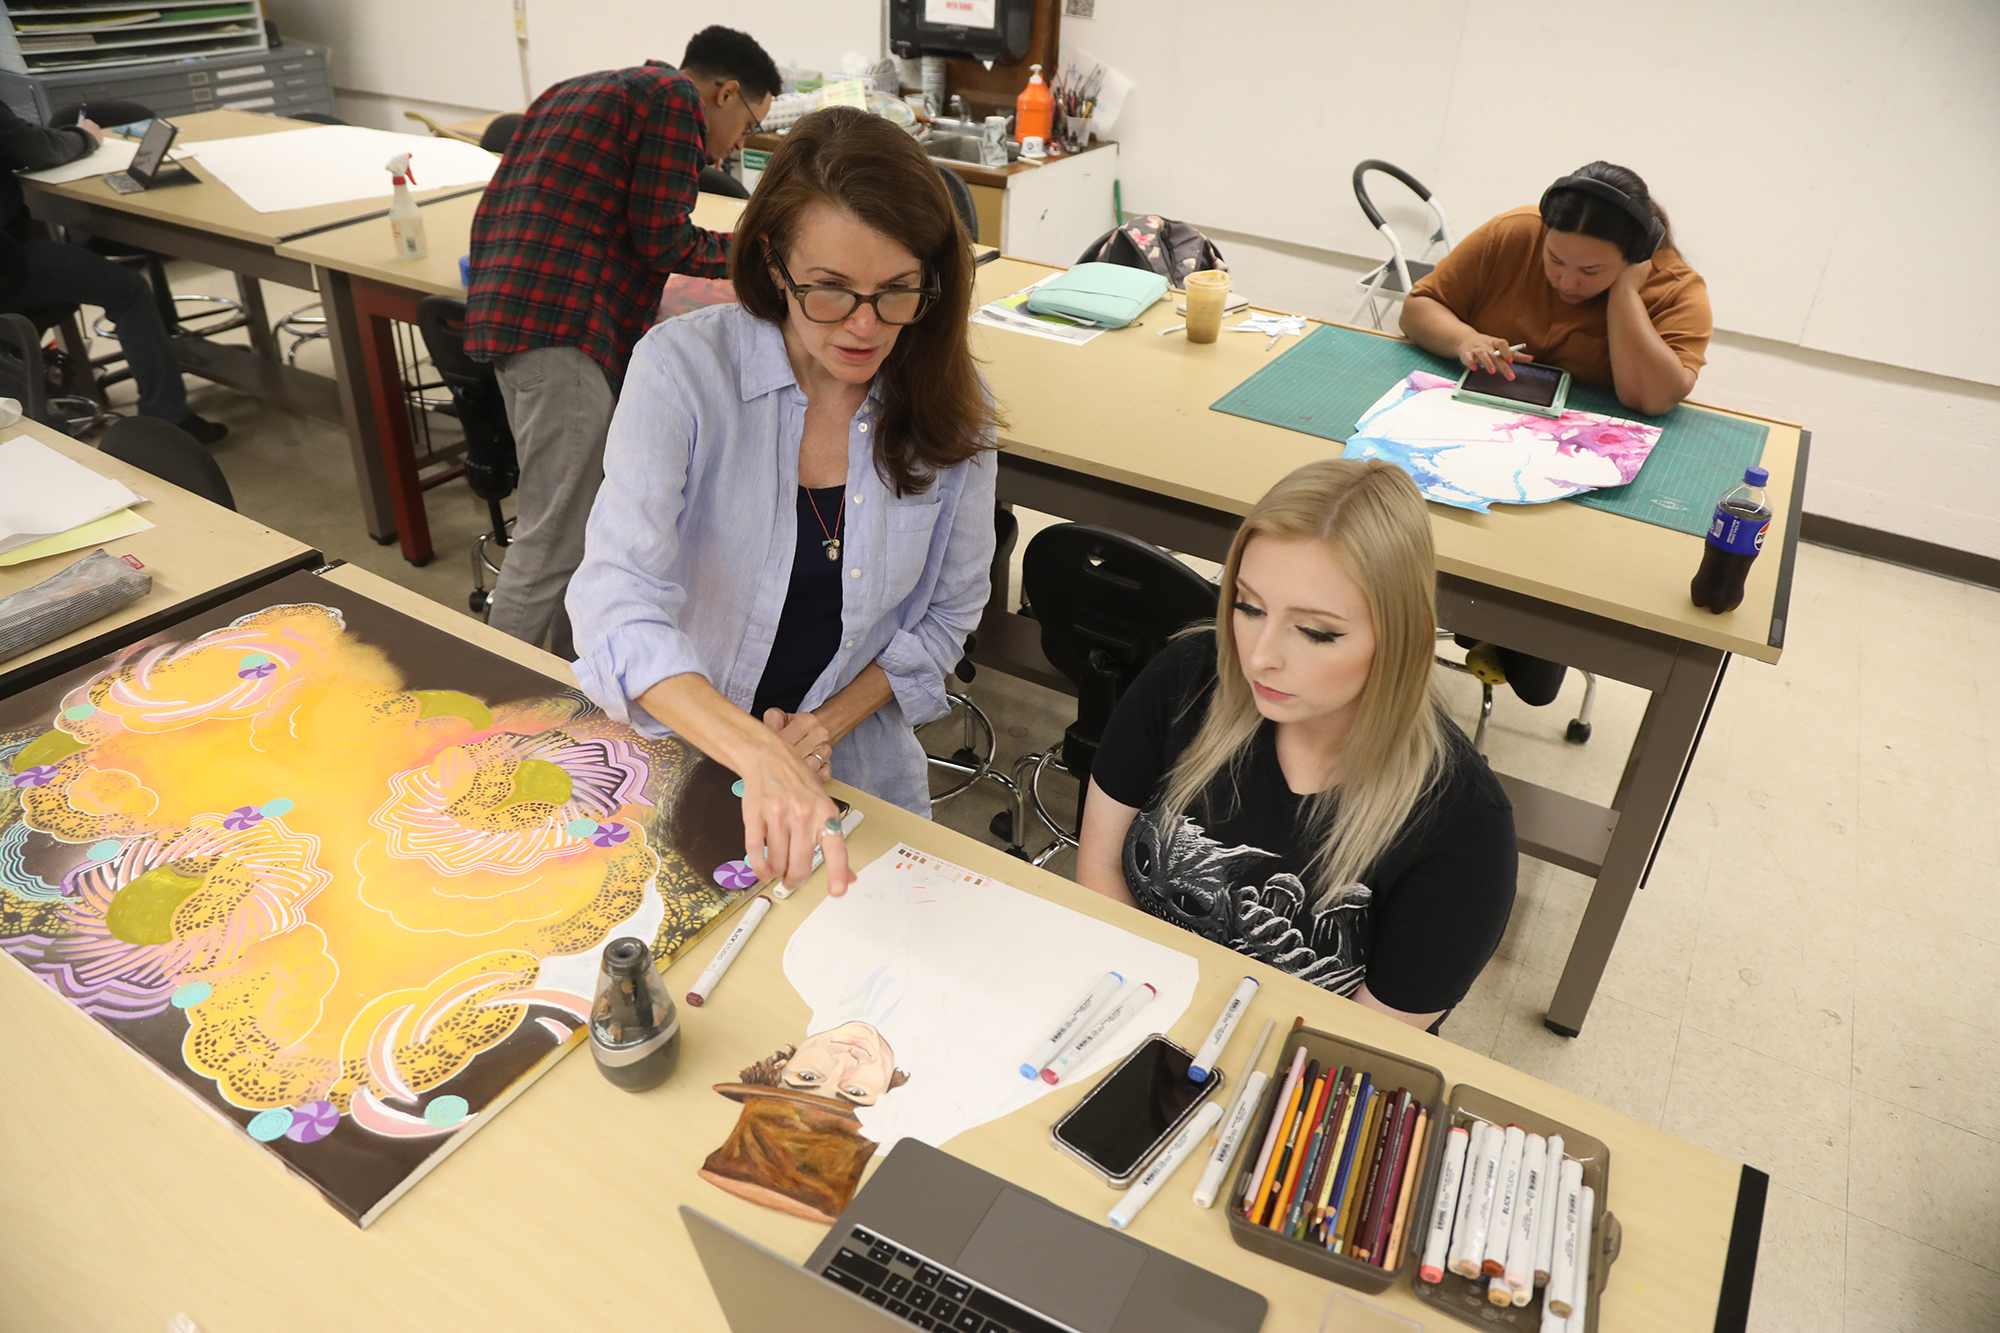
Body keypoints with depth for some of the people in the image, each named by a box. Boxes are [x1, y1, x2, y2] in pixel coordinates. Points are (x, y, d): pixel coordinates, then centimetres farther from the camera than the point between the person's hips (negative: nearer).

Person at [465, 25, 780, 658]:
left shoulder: (577, 91, 27)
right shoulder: (674, 98, -1)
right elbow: (662, 240, -6)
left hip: (502, 305, 10)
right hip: (561, 324, -10)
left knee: (580, 517, 17)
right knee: (554, 542, -7)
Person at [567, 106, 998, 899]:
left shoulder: (950, 404, -7)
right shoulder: (683, 368, -16)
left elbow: (949, 612, 3)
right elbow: (615, 603, -27)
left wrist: (826, 727, -11)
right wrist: (756, 753, -43)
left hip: (860, 773, 2)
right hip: (681, 758, -1)